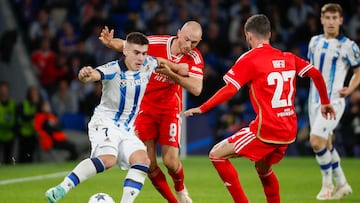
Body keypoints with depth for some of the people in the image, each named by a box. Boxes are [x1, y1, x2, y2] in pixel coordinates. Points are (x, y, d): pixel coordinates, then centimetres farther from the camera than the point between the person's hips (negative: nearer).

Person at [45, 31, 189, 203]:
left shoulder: (148, 65, 1)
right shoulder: (114, 69, -19)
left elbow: (160, 62, 25)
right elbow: (94, 75, -39)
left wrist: (179, 69, 36)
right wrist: (85, 75, -61)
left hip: (126, 130, 7)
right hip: (105, 123, -7)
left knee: (142, 161, -14)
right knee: (108, 159, -31)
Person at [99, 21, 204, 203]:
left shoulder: (195, 58, -13)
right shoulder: (156, 43, -16)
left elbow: (196, 89, -24)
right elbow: (124, 45, -8)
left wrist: (171, 72, -32)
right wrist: (110, 42, -30)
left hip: (170, 110, 0)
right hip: (145, 108, 0)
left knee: (171, 161, -8)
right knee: (149, 164, -4)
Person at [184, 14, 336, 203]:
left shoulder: (250, 58, -6)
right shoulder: (288, 57, 10)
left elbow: (230, 89, -14)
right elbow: (316, 74, 10)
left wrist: (201, 108, -8)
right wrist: (325, 102, 23)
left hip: (266, 129, -7)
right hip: (289, 131, 7)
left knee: (217, 155, 1)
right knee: (263, 168, 30)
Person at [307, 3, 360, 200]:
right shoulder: (315, 41, 9)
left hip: (333, 101, -6)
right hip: (315, 100, 6)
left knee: (317, 141, -18)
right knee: (325, 144, 11)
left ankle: (327, 183, 0)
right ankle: (342, 184, 25)